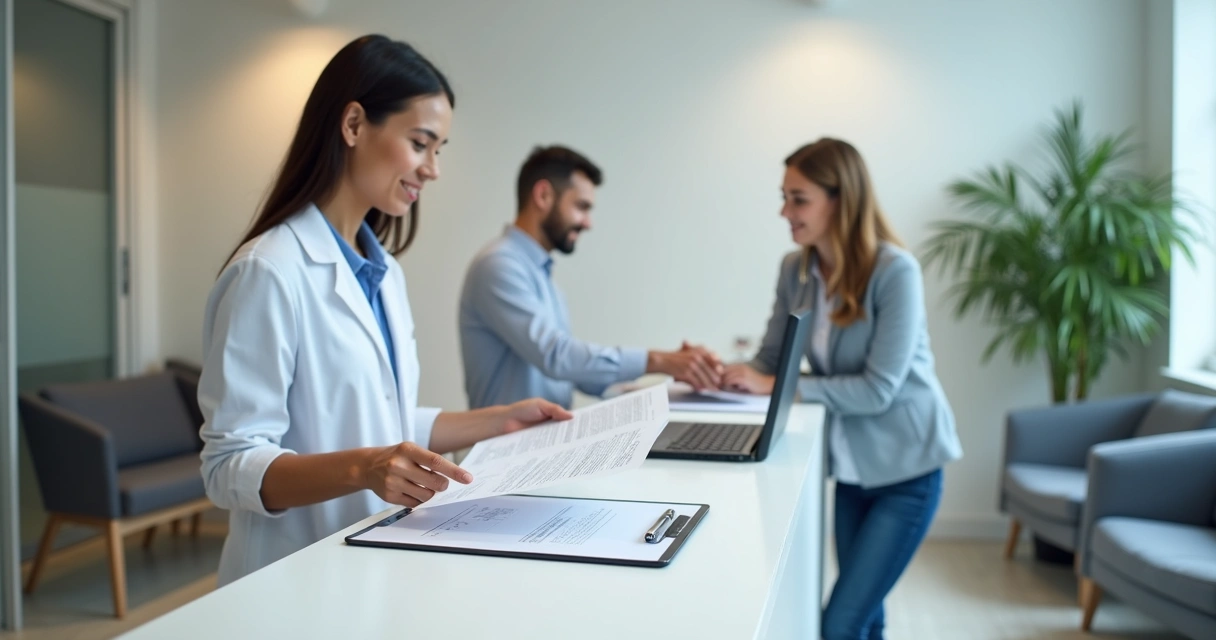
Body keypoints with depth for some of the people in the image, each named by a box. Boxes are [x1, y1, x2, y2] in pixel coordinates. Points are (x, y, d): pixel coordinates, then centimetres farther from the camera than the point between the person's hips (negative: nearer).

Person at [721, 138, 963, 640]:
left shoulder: (894, 271, -21)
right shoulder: (795, 269, -1)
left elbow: (878, 389, -25)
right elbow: (770, 361, 1)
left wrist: (776, 387, -27)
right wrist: (721, 371, -19)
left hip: (905, 470, -6)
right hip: (851, 465, 6)